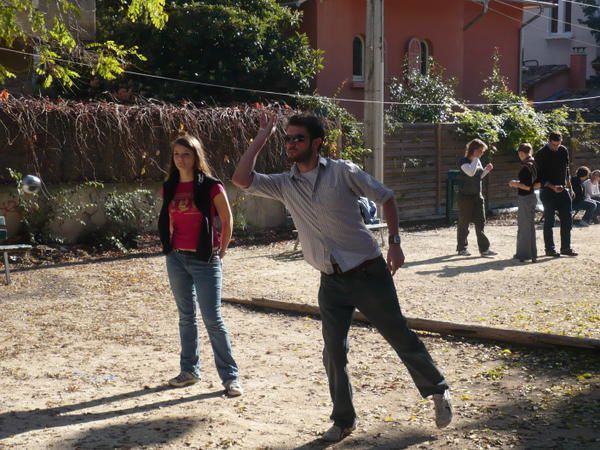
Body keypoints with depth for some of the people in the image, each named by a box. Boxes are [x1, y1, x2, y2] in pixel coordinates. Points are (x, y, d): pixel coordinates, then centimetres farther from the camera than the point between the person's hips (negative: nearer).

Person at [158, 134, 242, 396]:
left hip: (204, 260, -5)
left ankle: (230, 377, 2)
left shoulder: (211, 186, -9)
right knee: (186, 316, 13)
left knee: (212, 319, -6)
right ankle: (189, 370, 24)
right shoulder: (169, 187, 5)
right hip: (176, 258, 5)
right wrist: (172, 246, 13)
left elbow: (227, 221, -2)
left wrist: (220, 252, 2)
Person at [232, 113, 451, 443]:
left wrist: (394, 242, -7)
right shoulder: (283, 184, 2)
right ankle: (343, 420, 23)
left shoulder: (342, 172, -9)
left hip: (367, 272, -3)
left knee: (400, 337, 7)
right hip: (331, 282, 4)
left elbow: (385, 197, 0)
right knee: (334, 353, 5)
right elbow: (241, 179, -10)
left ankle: (437, 391, 30)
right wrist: (262, 137, -6)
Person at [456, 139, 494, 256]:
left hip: (477, 196, 7)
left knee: (480, 223, 3)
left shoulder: (478, 161, 10)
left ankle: (484, 249, 4)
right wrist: (476, 158, -21)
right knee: (464, 223, 2)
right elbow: (471, 172, -28)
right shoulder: (463, 161, -11)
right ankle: (461, 248, 13)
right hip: (465, 197, -7)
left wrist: (487, 170, 2)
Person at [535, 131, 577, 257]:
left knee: (567, 220, 4)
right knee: (549, 222, 0)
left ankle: (566, 247, 12)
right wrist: (552, 187, -21)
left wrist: (569, 187, 15)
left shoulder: (564, 151, 6)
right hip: (548, 191, -5)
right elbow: (539, 176, -10)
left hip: (562, 190, 5)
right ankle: (550, 249, 7)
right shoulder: (541, 154, -10)